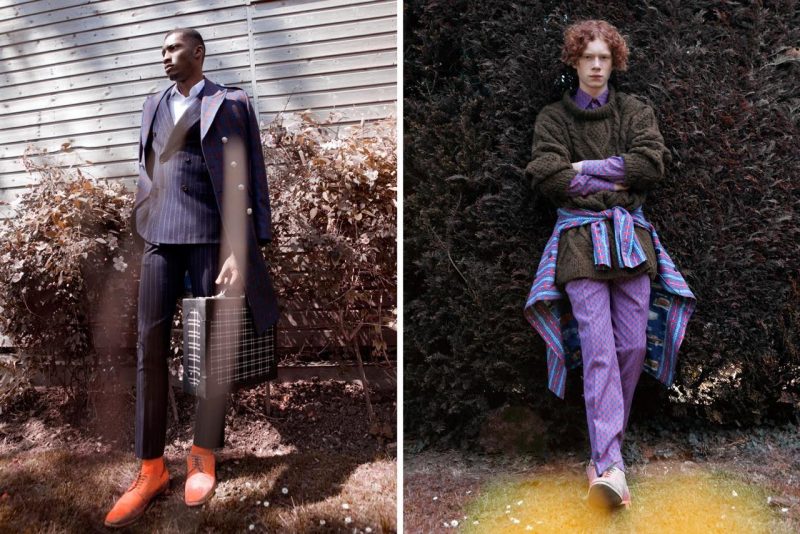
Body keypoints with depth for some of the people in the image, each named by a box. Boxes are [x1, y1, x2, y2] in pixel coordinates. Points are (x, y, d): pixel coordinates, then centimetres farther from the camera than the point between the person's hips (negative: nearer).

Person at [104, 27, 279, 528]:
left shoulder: (229, 103, 2)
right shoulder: (154, 105, 18)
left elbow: (245, 178, -5)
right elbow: (147, 170, 21)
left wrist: (241, 249, -13)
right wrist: (142, 227, 14)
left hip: (210, 234, -4)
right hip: (160, 236, 5)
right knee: (150, 346, 1)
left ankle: (204, 457, 18)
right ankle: (151, 468, 11)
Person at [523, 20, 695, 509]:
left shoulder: (635, 111, 16)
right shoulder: (553, 117, 11)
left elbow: (652, 164, -2)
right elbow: (547, 177, -6)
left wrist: (585, 168, -6)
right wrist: (617, 178, -4)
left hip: (630, 234, 3)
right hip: (578, 236, -2)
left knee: (634, 345, -3)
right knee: (598, 348, -14)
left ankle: (605, 443, 14)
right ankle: (611, 466, -17)